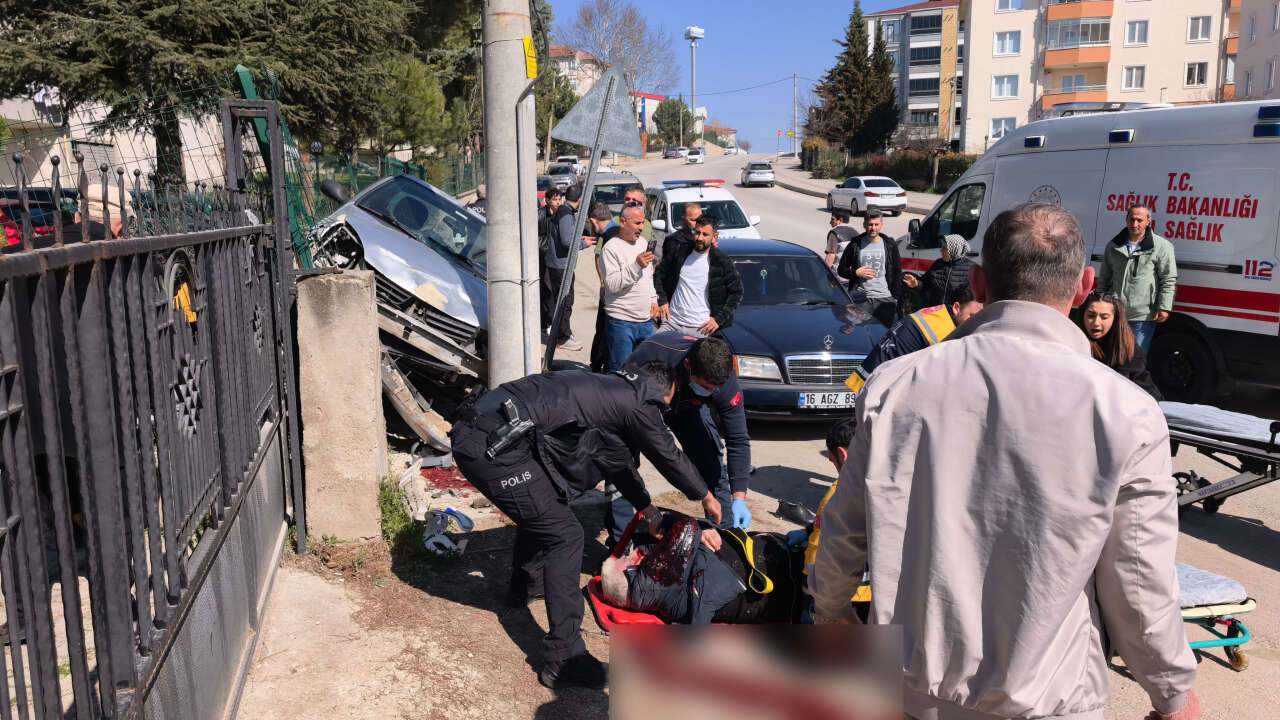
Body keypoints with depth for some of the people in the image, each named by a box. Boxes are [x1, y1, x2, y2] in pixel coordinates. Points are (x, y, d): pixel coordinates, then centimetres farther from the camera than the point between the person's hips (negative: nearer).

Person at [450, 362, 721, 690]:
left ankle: (520, 582, 55)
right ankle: (563, 659, -1)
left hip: (469, 432, 10)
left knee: (539, 504, 32)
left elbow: (617, 457, 36)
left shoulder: (610, 387, 25)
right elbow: (668, 456, 12)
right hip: (494, 447, -10)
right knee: (564, 536, -3)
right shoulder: (638, 402, 0)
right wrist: (706, 496, 29)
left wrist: (645, 506, 46)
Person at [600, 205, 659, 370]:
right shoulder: (611, 248, -11)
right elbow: (612, 285, -19)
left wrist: (653, 300, 13)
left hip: (646, 320, 7)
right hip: (621, 321, -7)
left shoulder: (643, 242, 13)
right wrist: (636, 265, -23)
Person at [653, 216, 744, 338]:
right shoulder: (680, 251, 6)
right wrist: (661, 300, 7)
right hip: (671, 322, 3)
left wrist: (719, 319, -5)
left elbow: (737, 293, 3)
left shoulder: (722, 262, -2)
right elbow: (658, 274, 18)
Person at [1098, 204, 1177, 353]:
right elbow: (1104, 278, 18)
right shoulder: (1113, 246, 11)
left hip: (1143, 317, -4)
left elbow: (1168, 280, -2)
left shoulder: (1162, 246, -1)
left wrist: (1164, 307, -10)